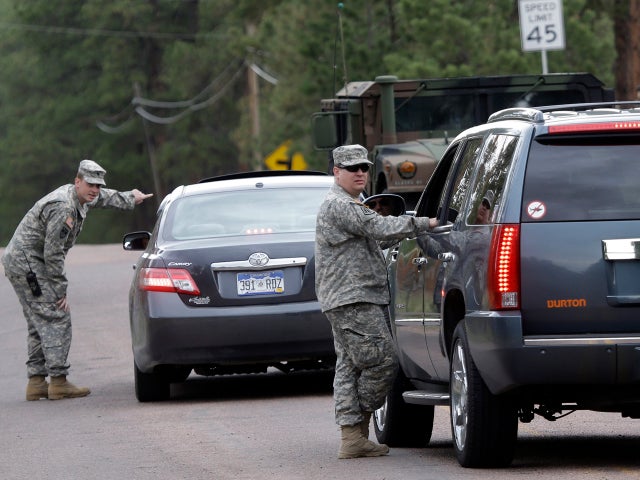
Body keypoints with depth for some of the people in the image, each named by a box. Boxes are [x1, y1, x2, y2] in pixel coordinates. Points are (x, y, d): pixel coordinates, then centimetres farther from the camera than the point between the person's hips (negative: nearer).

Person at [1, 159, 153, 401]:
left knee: (40, 324, 12)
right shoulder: (63, 208, -23)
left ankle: (36, 383, 12)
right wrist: (61, 291, -17)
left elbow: (104, 198, 33)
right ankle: (58, 382, -12)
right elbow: (52, 253, -23)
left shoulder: (80, 198, 8)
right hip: (28, 264, -11)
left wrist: (130, 199, 48)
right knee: (56, 320, -10)